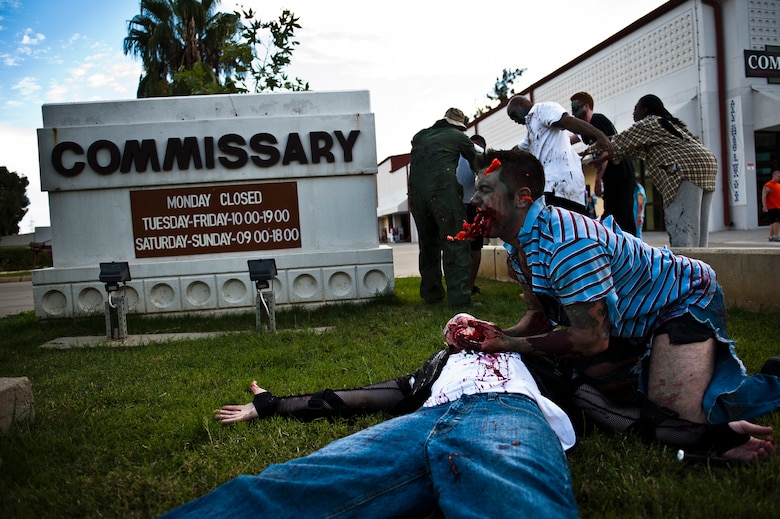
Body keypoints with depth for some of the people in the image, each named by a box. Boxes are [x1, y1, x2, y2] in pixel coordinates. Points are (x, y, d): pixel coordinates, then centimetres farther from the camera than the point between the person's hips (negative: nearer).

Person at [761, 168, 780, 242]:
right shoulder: (768, 186, -11)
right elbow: (763, 196, -17)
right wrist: (764, 206, -24)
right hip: (772, 207, -8)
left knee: (773, 222, 10)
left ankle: (771, 237, 13)